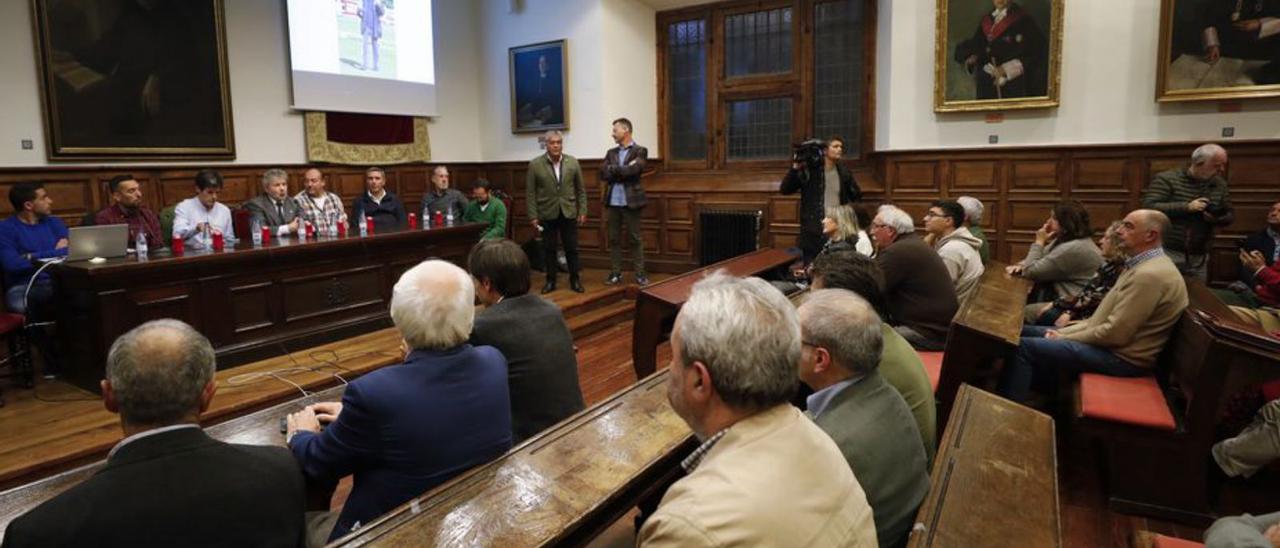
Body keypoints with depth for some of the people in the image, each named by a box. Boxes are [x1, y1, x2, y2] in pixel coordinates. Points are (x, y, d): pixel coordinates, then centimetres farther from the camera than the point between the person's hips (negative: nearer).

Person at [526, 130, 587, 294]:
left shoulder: (572, 162, 1)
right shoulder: (535, 165, -4)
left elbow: (581, 189, 6)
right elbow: (530, 193, -2)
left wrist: (582, 211, 2)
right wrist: (533, 216, -6)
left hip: (569, 212, 1)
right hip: (547, 214, -1)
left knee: (572, 248, 5)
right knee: (549, 249, 6)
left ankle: (575, 280, 16)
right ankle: (550, 280, 17)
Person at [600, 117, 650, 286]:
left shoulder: (640, 151, -1)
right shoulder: (611, 152, 13)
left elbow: (632, 170, -17)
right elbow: (603, 174, 1)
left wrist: (613, 169, -4)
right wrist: (623, 171, -9)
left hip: (630, 201, -5)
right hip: (612, 202, 5)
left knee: (635, 239, 2)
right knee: (614, 239, 8)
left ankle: (640, 274, 9)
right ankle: (615, 273, 16)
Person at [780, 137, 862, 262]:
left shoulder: (844, 172, 7)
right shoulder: (810, 170, -4)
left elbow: (856, 197, 13)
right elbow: (784, 189, -7)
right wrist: (795, 168, -16)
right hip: (813, 231, -3)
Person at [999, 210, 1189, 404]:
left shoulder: (1150, 274, -23)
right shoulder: (1142, 265, 12)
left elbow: (1116, 333, -25)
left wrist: (1064, 337, -13)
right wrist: (1063, 332, 4)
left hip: (1122, 357, -10)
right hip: (1111, 342, 10)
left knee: (1024, 346, -16)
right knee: (1024, 332, 10)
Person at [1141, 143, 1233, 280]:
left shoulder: (1220, 185, 12)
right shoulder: (1167, 179, -7)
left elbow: (1230, 215, 18)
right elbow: (1148, 207, -17)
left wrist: (1217, 219, -6)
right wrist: (1187, 207, -21)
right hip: (1167, 253, -5)